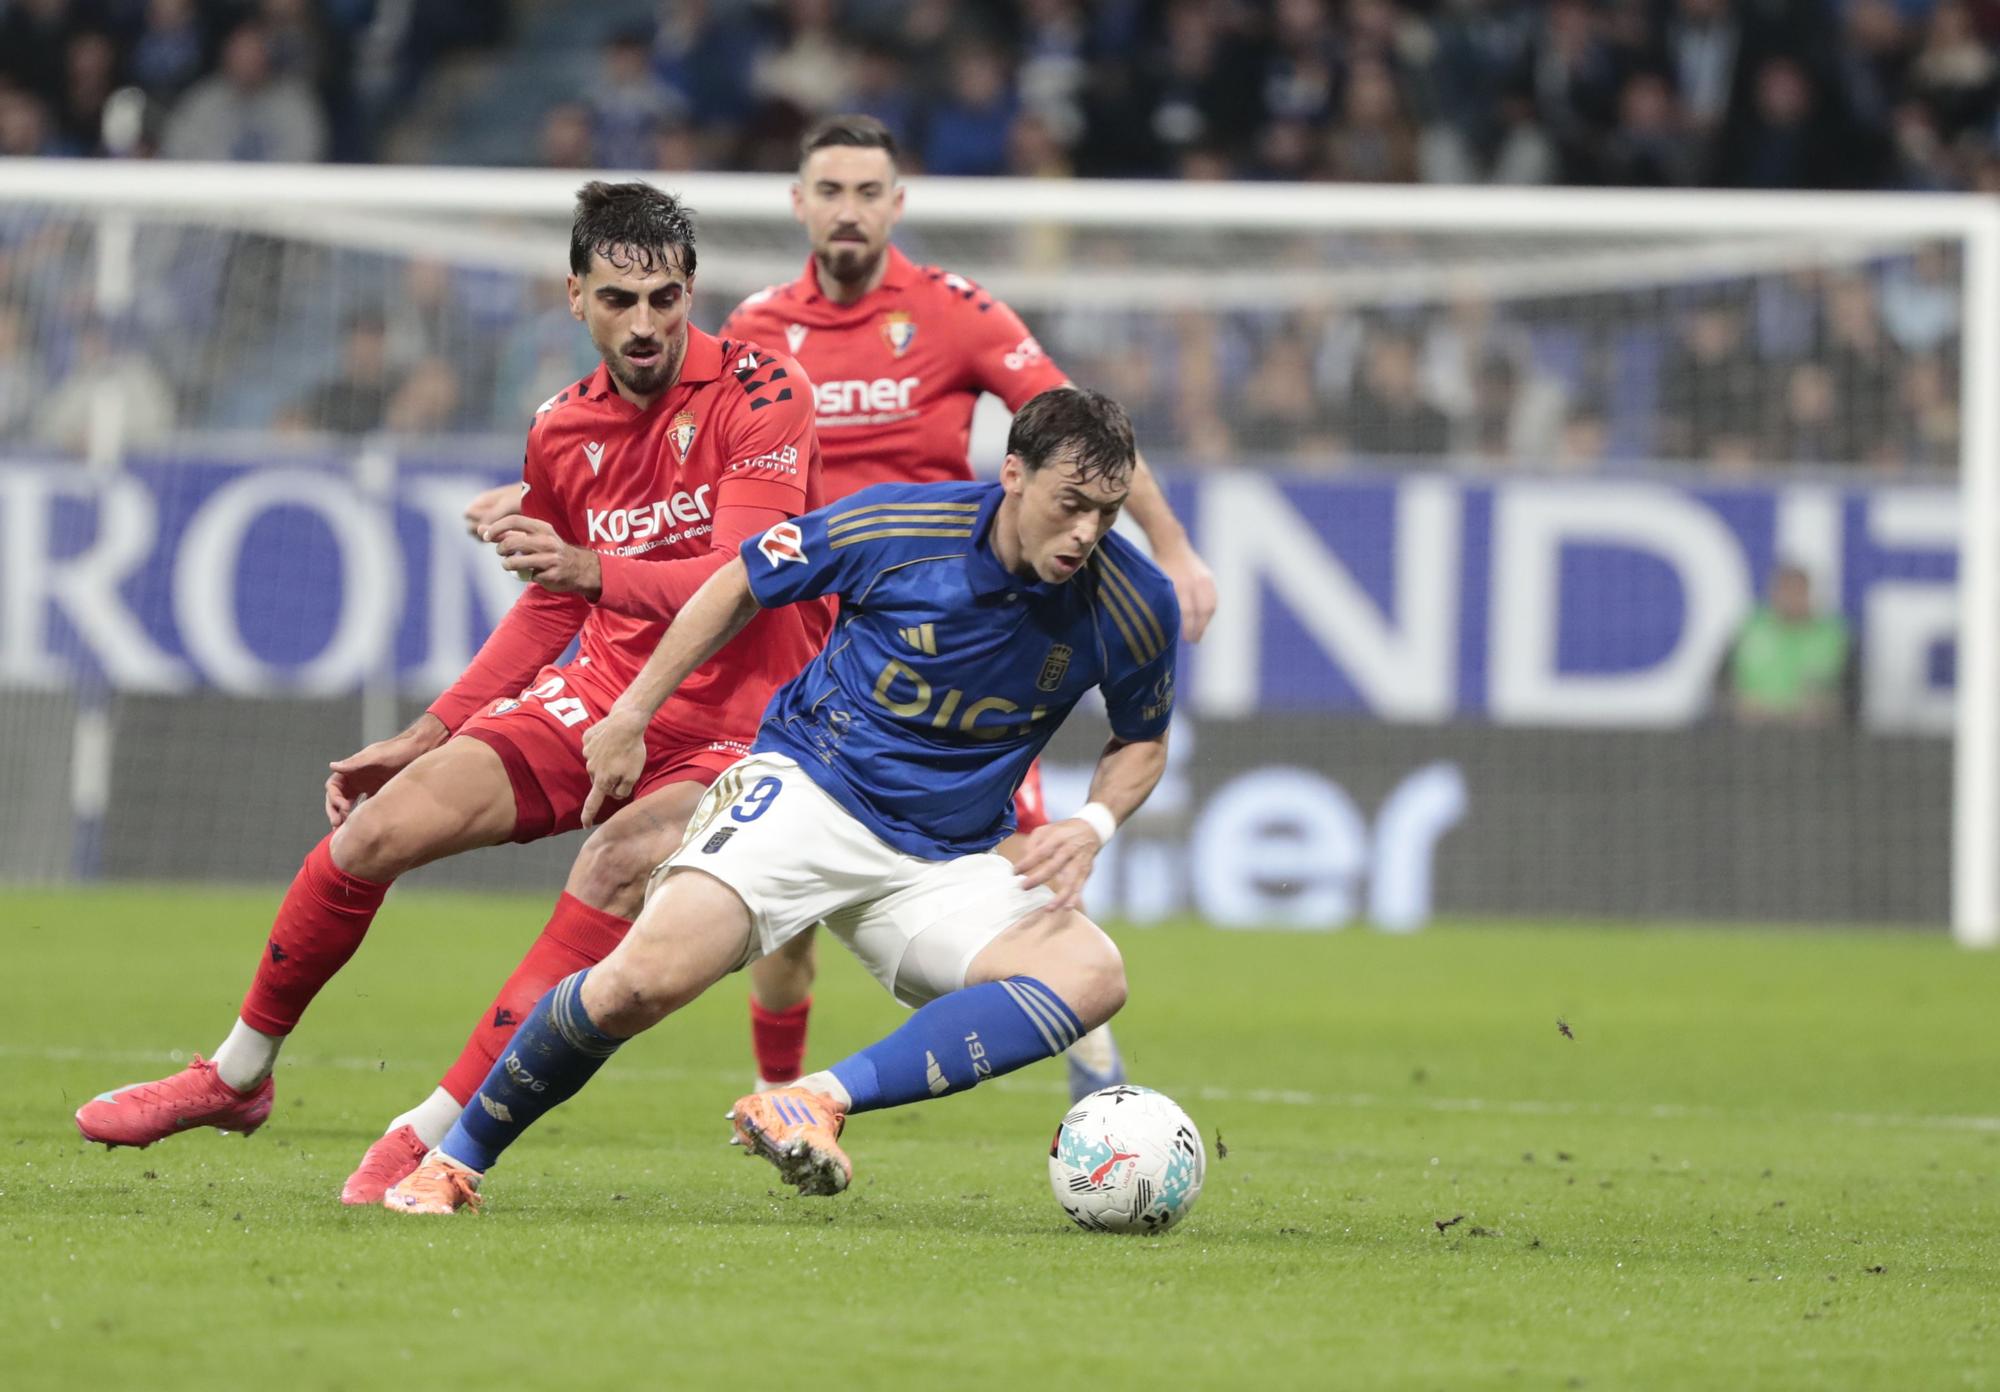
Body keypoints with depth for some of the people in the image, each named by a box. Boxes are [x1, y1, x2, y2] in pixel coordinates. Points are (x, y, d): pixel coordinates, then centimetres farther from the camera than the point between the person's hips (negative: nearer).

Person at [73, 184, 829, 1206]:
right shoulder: (563, 432, 5)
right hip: (602, 694, 6)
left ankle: (435, 1136, -29)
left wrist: (592, 569, -39)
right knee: (379, 825, -7)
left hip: (733, 723, -5)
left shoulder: (761, 392, -13)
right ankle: (237, 1076, 15)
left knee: (619, 866, -34)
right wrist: (425, 735, 18)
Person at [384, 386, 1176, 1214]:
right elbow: (742, 585, 3)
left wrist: (1093, 824, -11)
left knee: (1092, 975, -26)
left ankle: (820, 1100, -32)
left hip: (947, 861, 3)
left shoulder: (1134, 606, -10)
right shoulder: (897, 525, -15)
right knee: (646, 980, -25)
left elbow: (1142, 742, 11)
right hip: (810, 787, -3)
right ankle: (457, 1160, -3)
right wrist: (631, 715, 6)